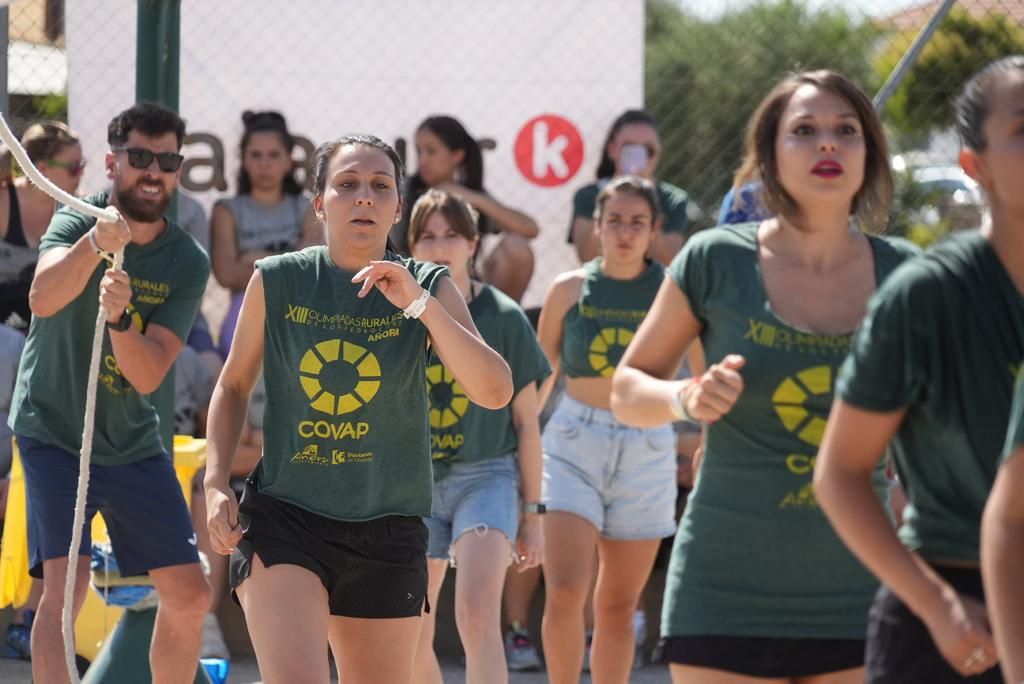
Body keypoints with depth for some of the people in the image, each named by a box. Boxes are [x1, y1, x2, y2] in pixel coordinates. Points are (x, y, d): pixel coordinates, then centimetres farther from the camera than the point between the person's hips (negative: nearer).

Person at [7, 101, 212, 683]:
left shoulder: (188, 263, -6)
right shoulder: (77, 221, -13)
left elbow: (148, 375, -16)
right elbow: (43, 298, -35)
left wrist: (119, 318, -36)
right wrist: (94, 245, -53)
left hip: (132, 442, 4)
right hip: (53, 432, -4)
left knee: (190, 595, 6)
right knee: (65, 585, -21)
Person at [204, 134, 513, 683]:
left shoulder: (428, 287, 0)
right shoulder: (277, 281, -1)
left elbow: (495, 392, -13)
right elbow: (233, 385, 13)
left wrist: (419, 304, -21)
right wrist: (216, 483, 1)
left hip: (387, 533, 2)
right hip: (283, 519, -2)